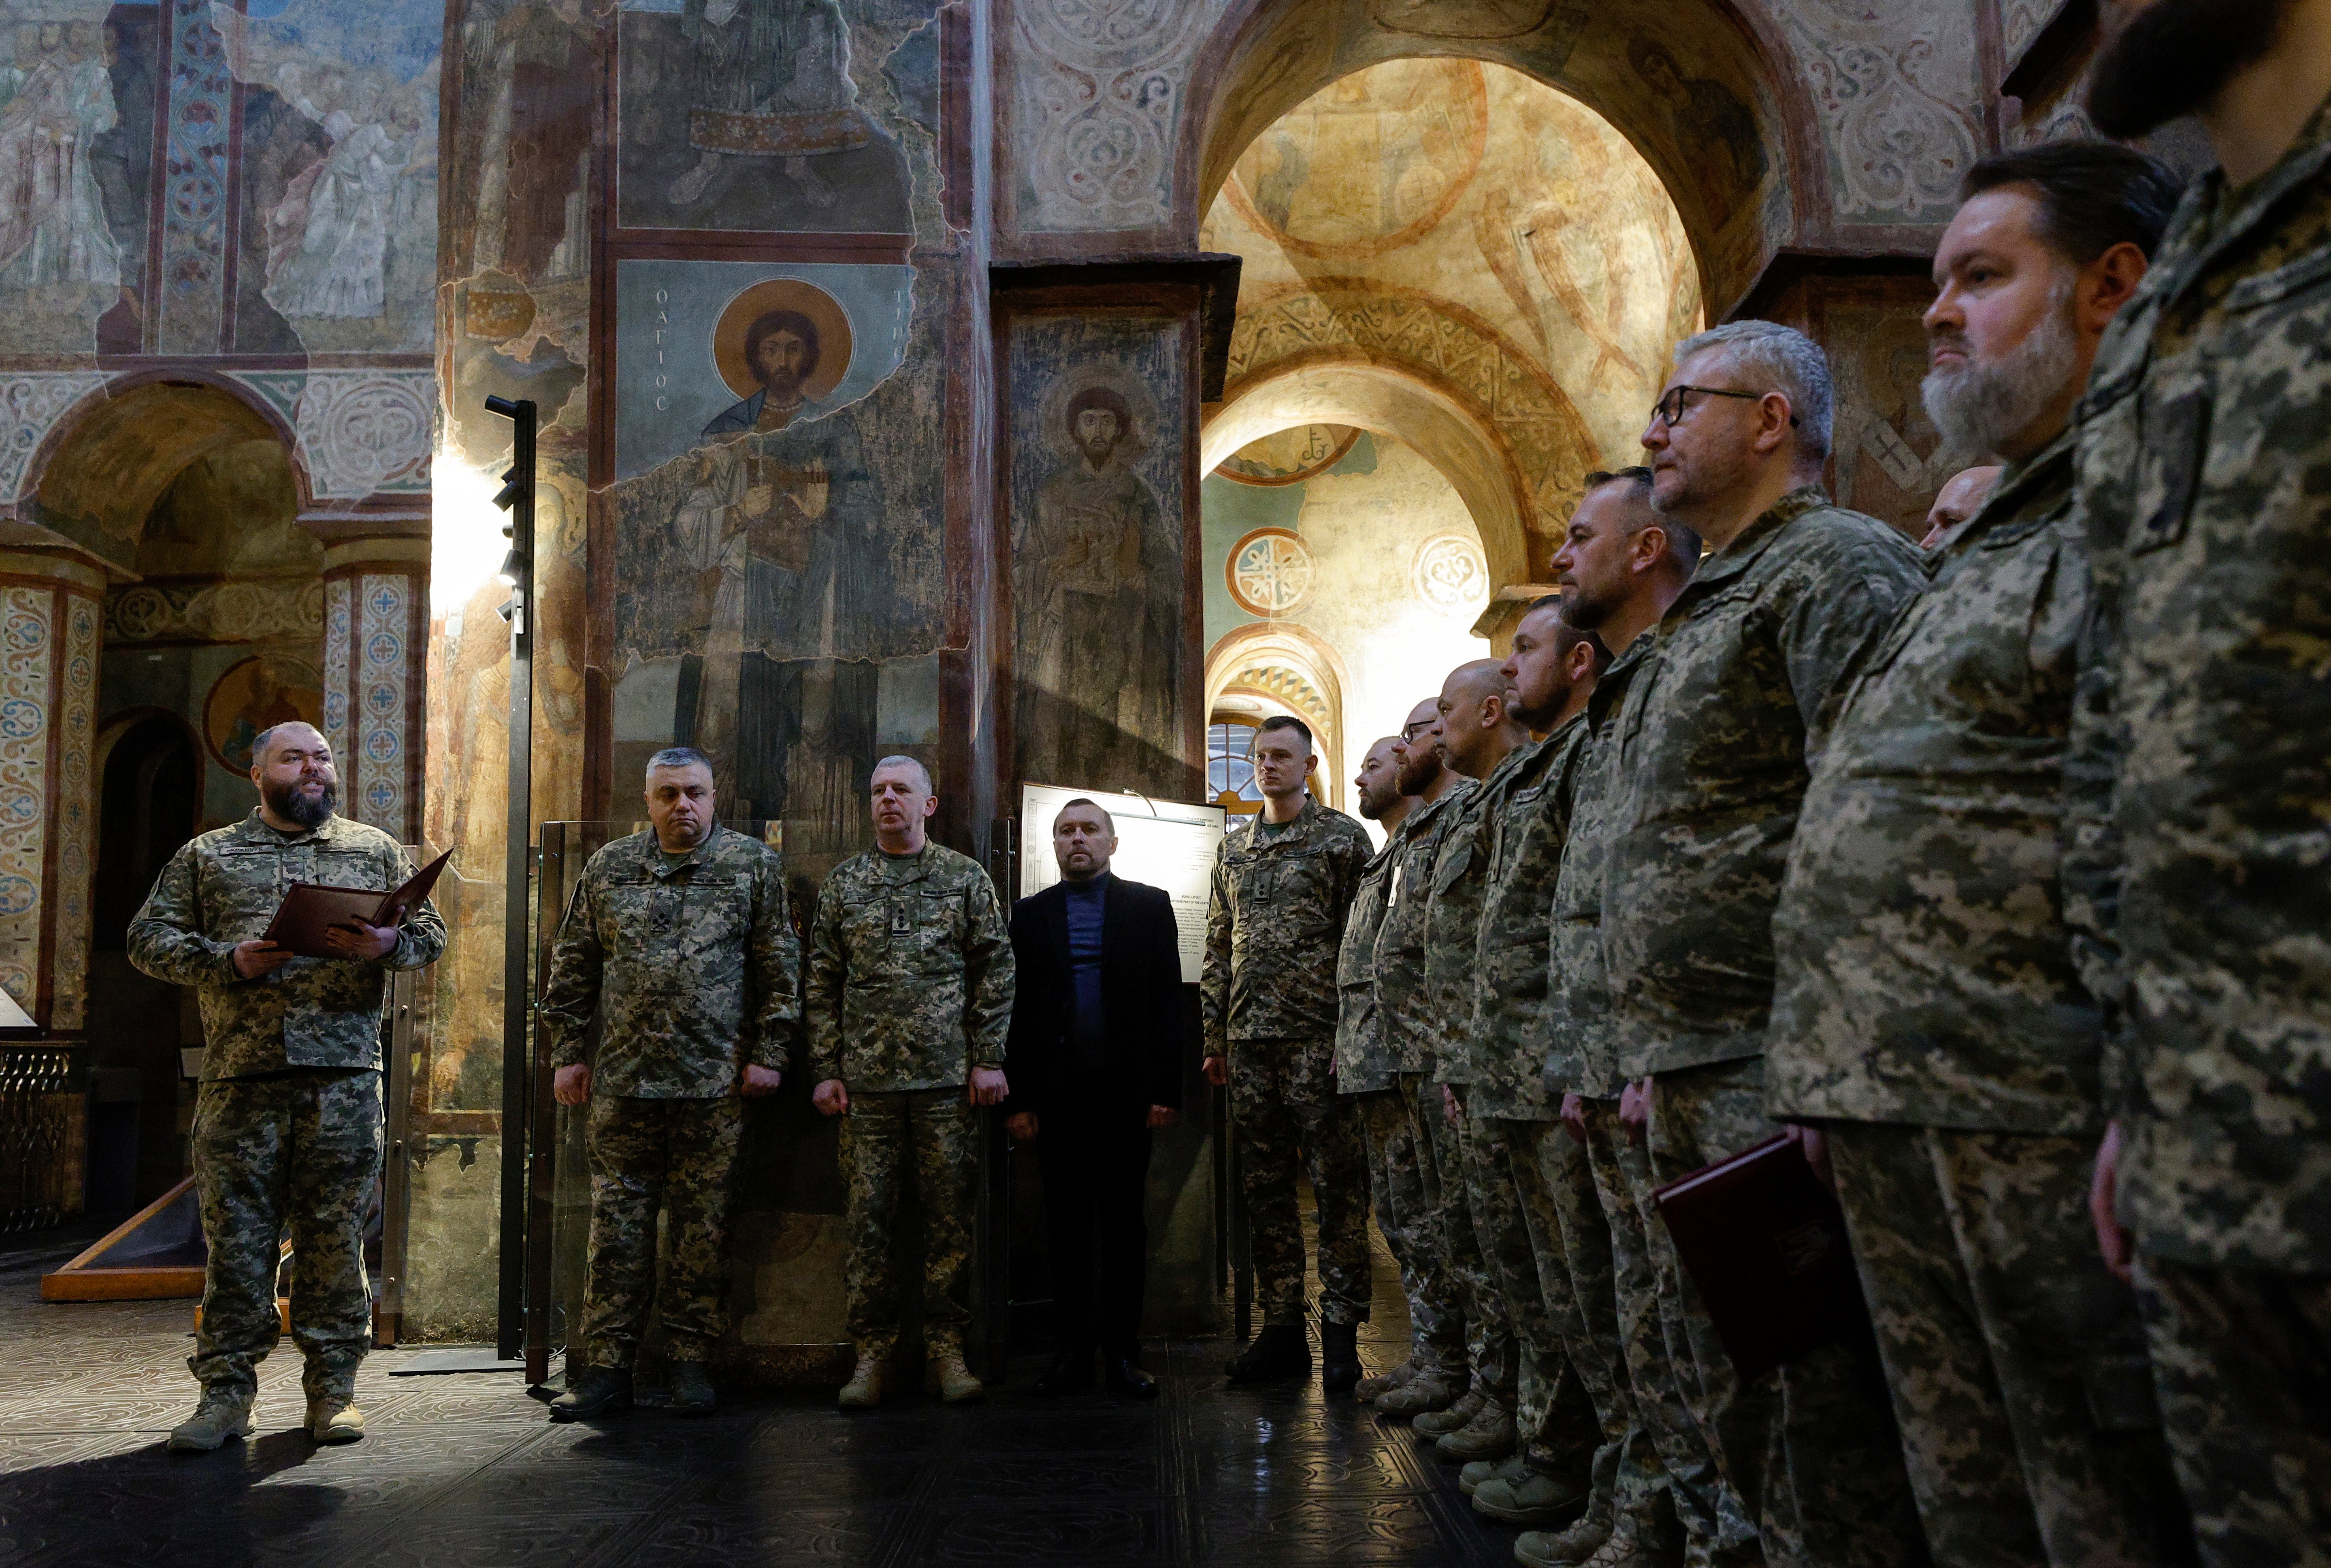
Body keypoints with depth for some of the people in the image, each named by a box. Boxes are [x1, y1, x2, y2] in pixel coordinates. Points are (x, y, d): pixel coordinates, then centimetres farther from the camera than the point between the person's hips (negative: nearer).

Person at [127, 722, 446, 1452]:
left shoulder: (377, 850, 16)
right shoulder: (207, 856, 15)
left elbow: (431, 932, 12)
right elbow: (149, 937, 8)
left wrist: (388, 945, -10)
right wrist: (230, 961, -9)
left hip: (345, 1075, 0)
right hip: (240, 1076, 0)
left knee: (336, 1234, 2)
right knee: (236, 1234, 1)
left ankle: (333, 1387, 11)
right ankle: (226, 1392, 10)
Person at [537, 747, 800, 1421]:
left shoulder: (753, 865, 5)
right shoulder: (609, 868, 11)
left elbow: (778, 968, 3)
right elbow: (572, 968, 14)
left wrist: (767, 1053, -3)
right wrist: (567, 1053, 8)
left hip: (715, 1084, -2)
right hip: (622, 1082, 2)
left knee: (702, 1229, 4)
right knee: (616, 1226, 4)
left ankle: (690, 1360, 14)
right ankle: (607, 1367, 11)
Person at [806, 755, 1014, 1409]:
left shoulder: (966, 879, 6)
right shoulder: (843, 884, 10)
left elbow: (995, 974, 4)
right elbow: (821, 985, 9)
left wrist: (988, 1059, -3)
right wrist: (826, 1070, 2)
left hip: (949, 1076, -1)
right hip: (866, 1079, 1)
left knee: (950, 1215, 3)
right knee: (868, 1217, 2)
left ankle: (946, 1349, 12)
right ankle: (872, 1350, 12)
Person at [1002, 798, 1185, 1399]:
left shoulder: (1149, 905, 7)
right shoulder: (1030, 914, 10)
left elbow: (1168, 1002, 2)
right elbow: (1016, 1007, 6)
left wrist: (1166, 1090, -6)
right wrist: (1016, 1098, -1)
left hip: (1126, 1091, -1)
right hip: (1056, 1094, 1)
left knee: (1125, 1223, 4)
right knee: (1066, 1225, 6)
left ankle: (1122, 1352, 12)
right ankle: (1072, 1350, 14)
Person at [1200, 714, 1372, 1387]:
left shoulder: (1343, 838, 1)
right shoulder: (1233, 851, 17)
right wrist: (1214, 1037, 13)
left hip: (1320, 1035, -5)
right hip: (1249, 1039, 6)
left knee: (1338, 1186, -3)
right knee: (1264, 1187, 7)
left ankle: (1341, 1332, 4)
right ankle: (1281, 1330, 15)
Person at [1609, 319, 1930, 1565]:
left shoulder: (1837, 564, -7)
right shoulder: (1703, 611, 22)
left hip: (1778, 1071, -10)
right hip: (1693, 1078, 10)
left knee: (1826, 1406, -2)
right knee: (1738, 1405, 17)